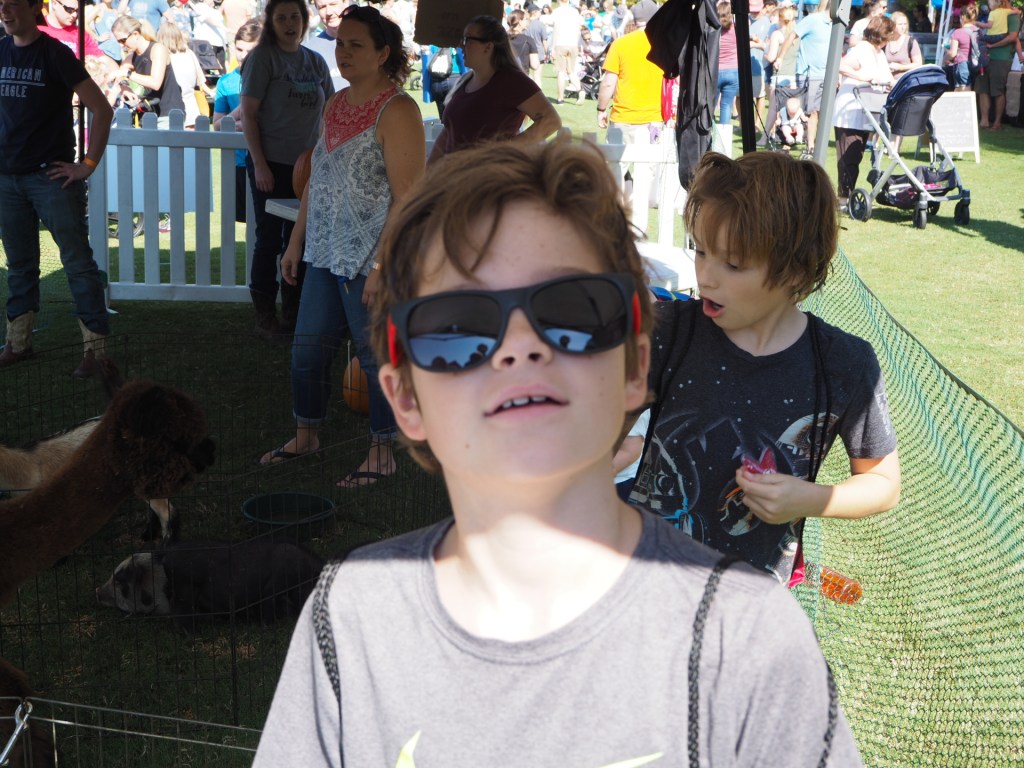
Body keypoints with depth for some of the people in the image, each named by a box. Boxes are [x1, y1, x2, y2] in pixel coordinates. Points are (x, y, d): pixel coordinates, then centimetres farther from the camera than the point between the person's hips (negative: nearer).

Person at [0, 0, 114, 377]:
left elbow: (102, 110, -9)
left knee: (78, 262, -4)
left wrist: (87, 164, -12)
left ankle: (95, 349, -1)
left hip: (52, 176, -6)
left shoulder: (55, 55, -7)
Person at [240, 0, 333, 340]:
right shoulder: (262, 57, -6)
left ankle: (292, 313, 21)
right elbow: (248, 113, -8)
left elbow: (327, 112, 16)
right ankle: (265, 319, 10)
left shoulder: (316, 62, 8)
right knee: (269, 240, 1)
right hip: (272, 164, -5)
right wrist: (259, 164, -14)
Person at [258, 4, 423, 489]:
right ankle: (306, 436, 32)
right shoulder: (336, 105, 12)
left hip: (371, 261, -8)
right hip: (326, 254, 8)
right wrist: (296, 242, 18)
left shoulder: (396, 111, -13)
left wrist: (384, 267, -22)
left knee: (376, 357, 3)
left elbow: (407, 197, -18)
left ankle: (382, 453, 18)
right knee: (307, 349, 14)